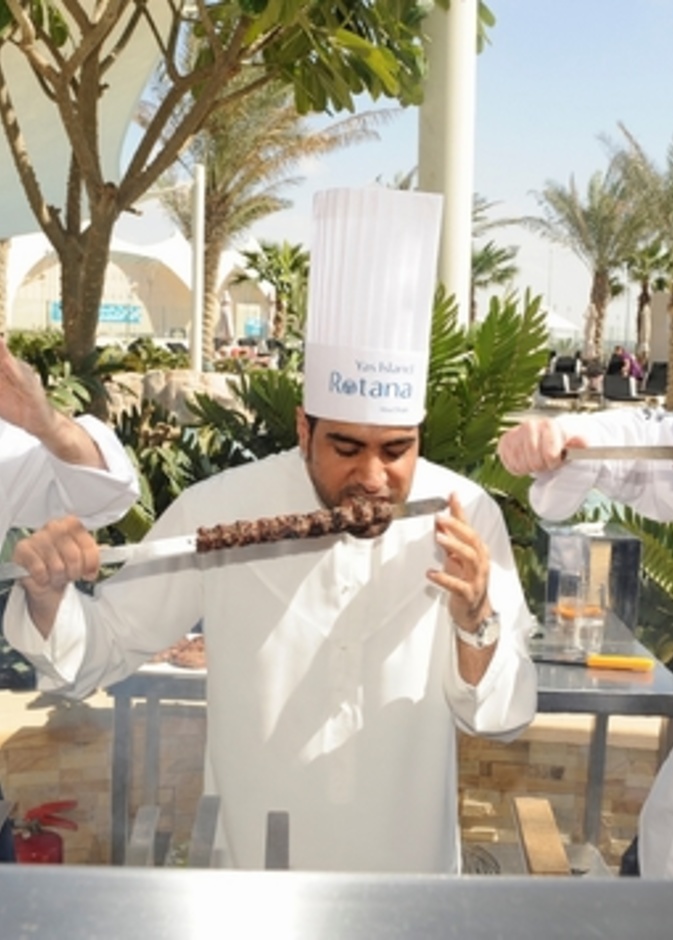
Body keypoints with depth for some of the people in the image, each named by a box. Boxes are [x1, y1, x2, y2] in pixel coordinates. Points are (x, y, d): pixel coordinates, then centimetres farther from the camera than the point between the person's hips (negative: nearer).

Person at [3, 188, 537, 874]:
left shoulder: (468, 517, -17)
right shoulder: (217, 511, -18)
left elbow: (505, 714, -12)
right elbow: (106, 647, -8)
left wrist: (474, 625, -32)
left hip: (410, 863, 1)